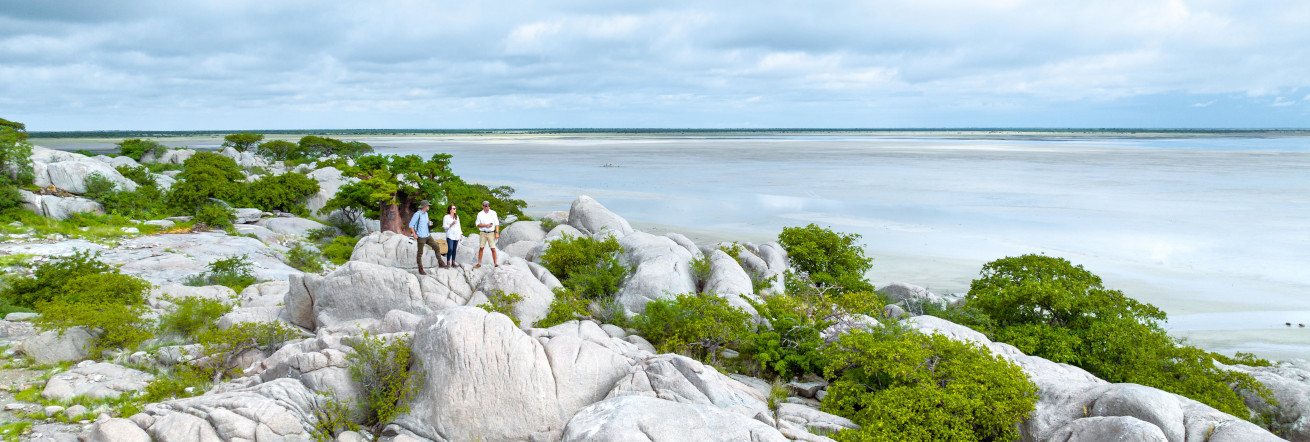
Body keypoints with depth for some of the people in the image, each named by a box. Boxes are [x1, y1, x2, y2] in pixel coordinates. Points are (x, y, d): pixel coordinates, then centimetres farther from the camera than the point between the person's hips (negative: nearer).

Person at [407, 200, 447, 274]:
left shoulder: (426, 213, 10)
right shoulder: (417, 214, -15)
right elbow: (411, 225, -13)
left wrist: (429, 223, 2)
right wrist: (414, 235, -17)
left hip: (427, 236, 8)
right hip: (420, 237, -8)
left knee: (437, 247, 1)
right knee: (420, 253, 1)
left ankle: (441, 263, 5)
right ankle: (420, 270, 9)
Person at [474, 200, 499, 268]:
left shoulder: (493, 213, 0)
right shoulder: (480, 214, 2)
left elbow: (497, 223, 0)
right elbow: (478, 224, 2)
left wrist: (497, 233, -8)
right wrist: (486, 225, -14)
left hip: (491, 233, -1)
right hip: (483, 233, 1)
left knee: (493, 248, -5)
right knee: (481, 248, 3)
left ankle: (496, 263, 0)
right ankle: (479, 264, 10)